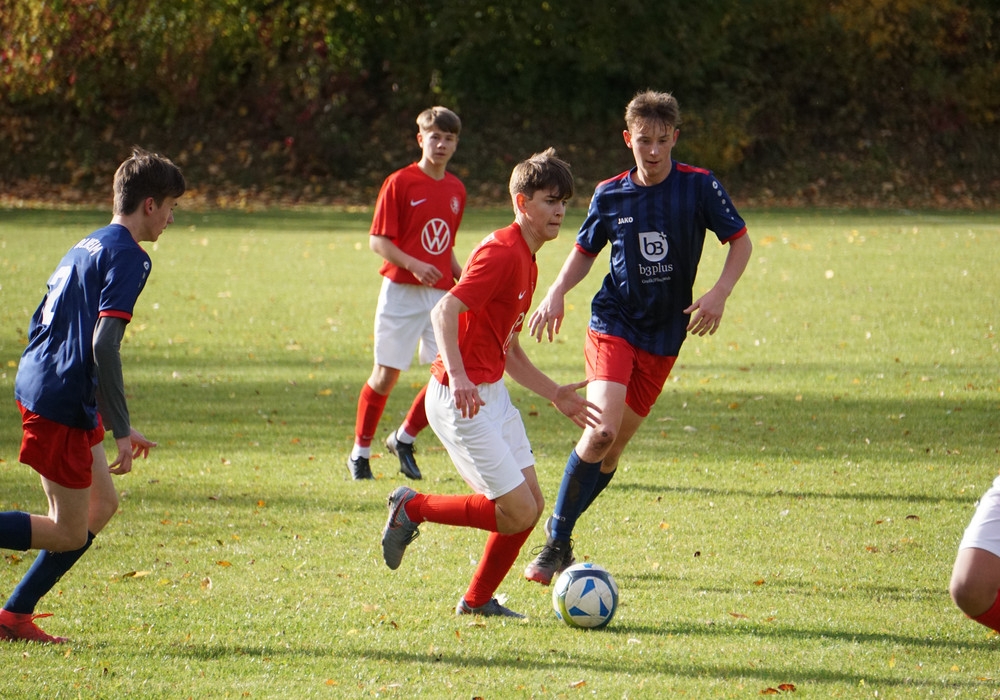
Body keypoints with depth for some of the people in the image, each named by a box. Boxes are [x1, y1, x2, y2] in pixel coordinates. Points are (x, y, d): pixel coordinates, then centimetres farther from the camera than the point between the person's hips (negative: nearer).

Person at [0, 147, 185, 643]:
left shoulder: (86, 247, 17)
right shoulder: (127, 257, -12)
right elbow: (104, 346, -22)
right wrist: (121, 432, -21)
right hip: (61, 403, -10)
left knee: (101, 505, 15)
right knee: (69, 532, -3)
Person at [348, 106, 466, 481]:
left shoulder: (456, 190, 12)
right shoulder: (399, 183, -6)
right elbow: (378, 240, -9)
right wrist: (413, 265, -23)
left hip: (442, 294, 5)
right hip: (402, 292, -5)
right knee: (386, 373, -1)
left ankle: (404, 439, 14)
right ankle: (360, 452, 14)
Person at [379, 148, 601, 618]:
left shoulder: (526, 261, 17)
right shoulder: (502, 252, -15)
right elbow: (445, 312, -26)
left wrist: (556, 395, 18)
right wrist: (458, 377, -38)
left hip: (491, 395, 10)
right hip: (462, 399, -10)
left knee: (531, 504, 7)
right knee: (518, 512, -10)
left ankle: (478, 600, 19)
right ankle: (413, 509, 5)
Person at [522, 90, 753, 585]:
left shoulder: (700, 187, -5)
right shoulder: (610, 195, 0)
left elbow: (740, 240, 3)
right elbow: (585, 251, 15)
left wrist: (719, 293, -13)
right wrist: (556, 294, -2)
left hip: (664, 335, 1)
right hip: (613, 322, -1)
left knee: (614, 446, 4)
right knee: (601, 429, -22)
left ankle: (561, 533, 23)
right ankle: (557, 542, -11)